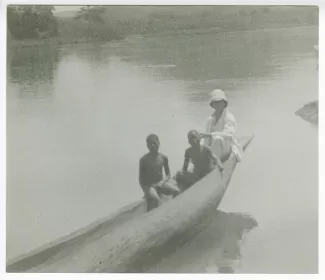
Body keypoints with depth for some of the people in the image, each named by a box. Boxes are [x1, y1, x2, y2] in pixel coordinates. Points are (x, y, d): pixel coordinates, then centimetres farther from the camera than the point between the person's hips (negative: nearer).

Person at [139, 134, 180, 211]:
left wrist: (162, 182, -13)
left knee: (176, 191, -19)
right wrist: (146, 190, -18)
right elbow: (141, 179, -3)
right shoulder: (144, 159, -7)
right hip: (149, 185, -4)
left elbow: (168, 175, 6)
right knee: (155, 199, -34)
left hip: (160, 184, 4)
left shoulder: (163, 158, 0)